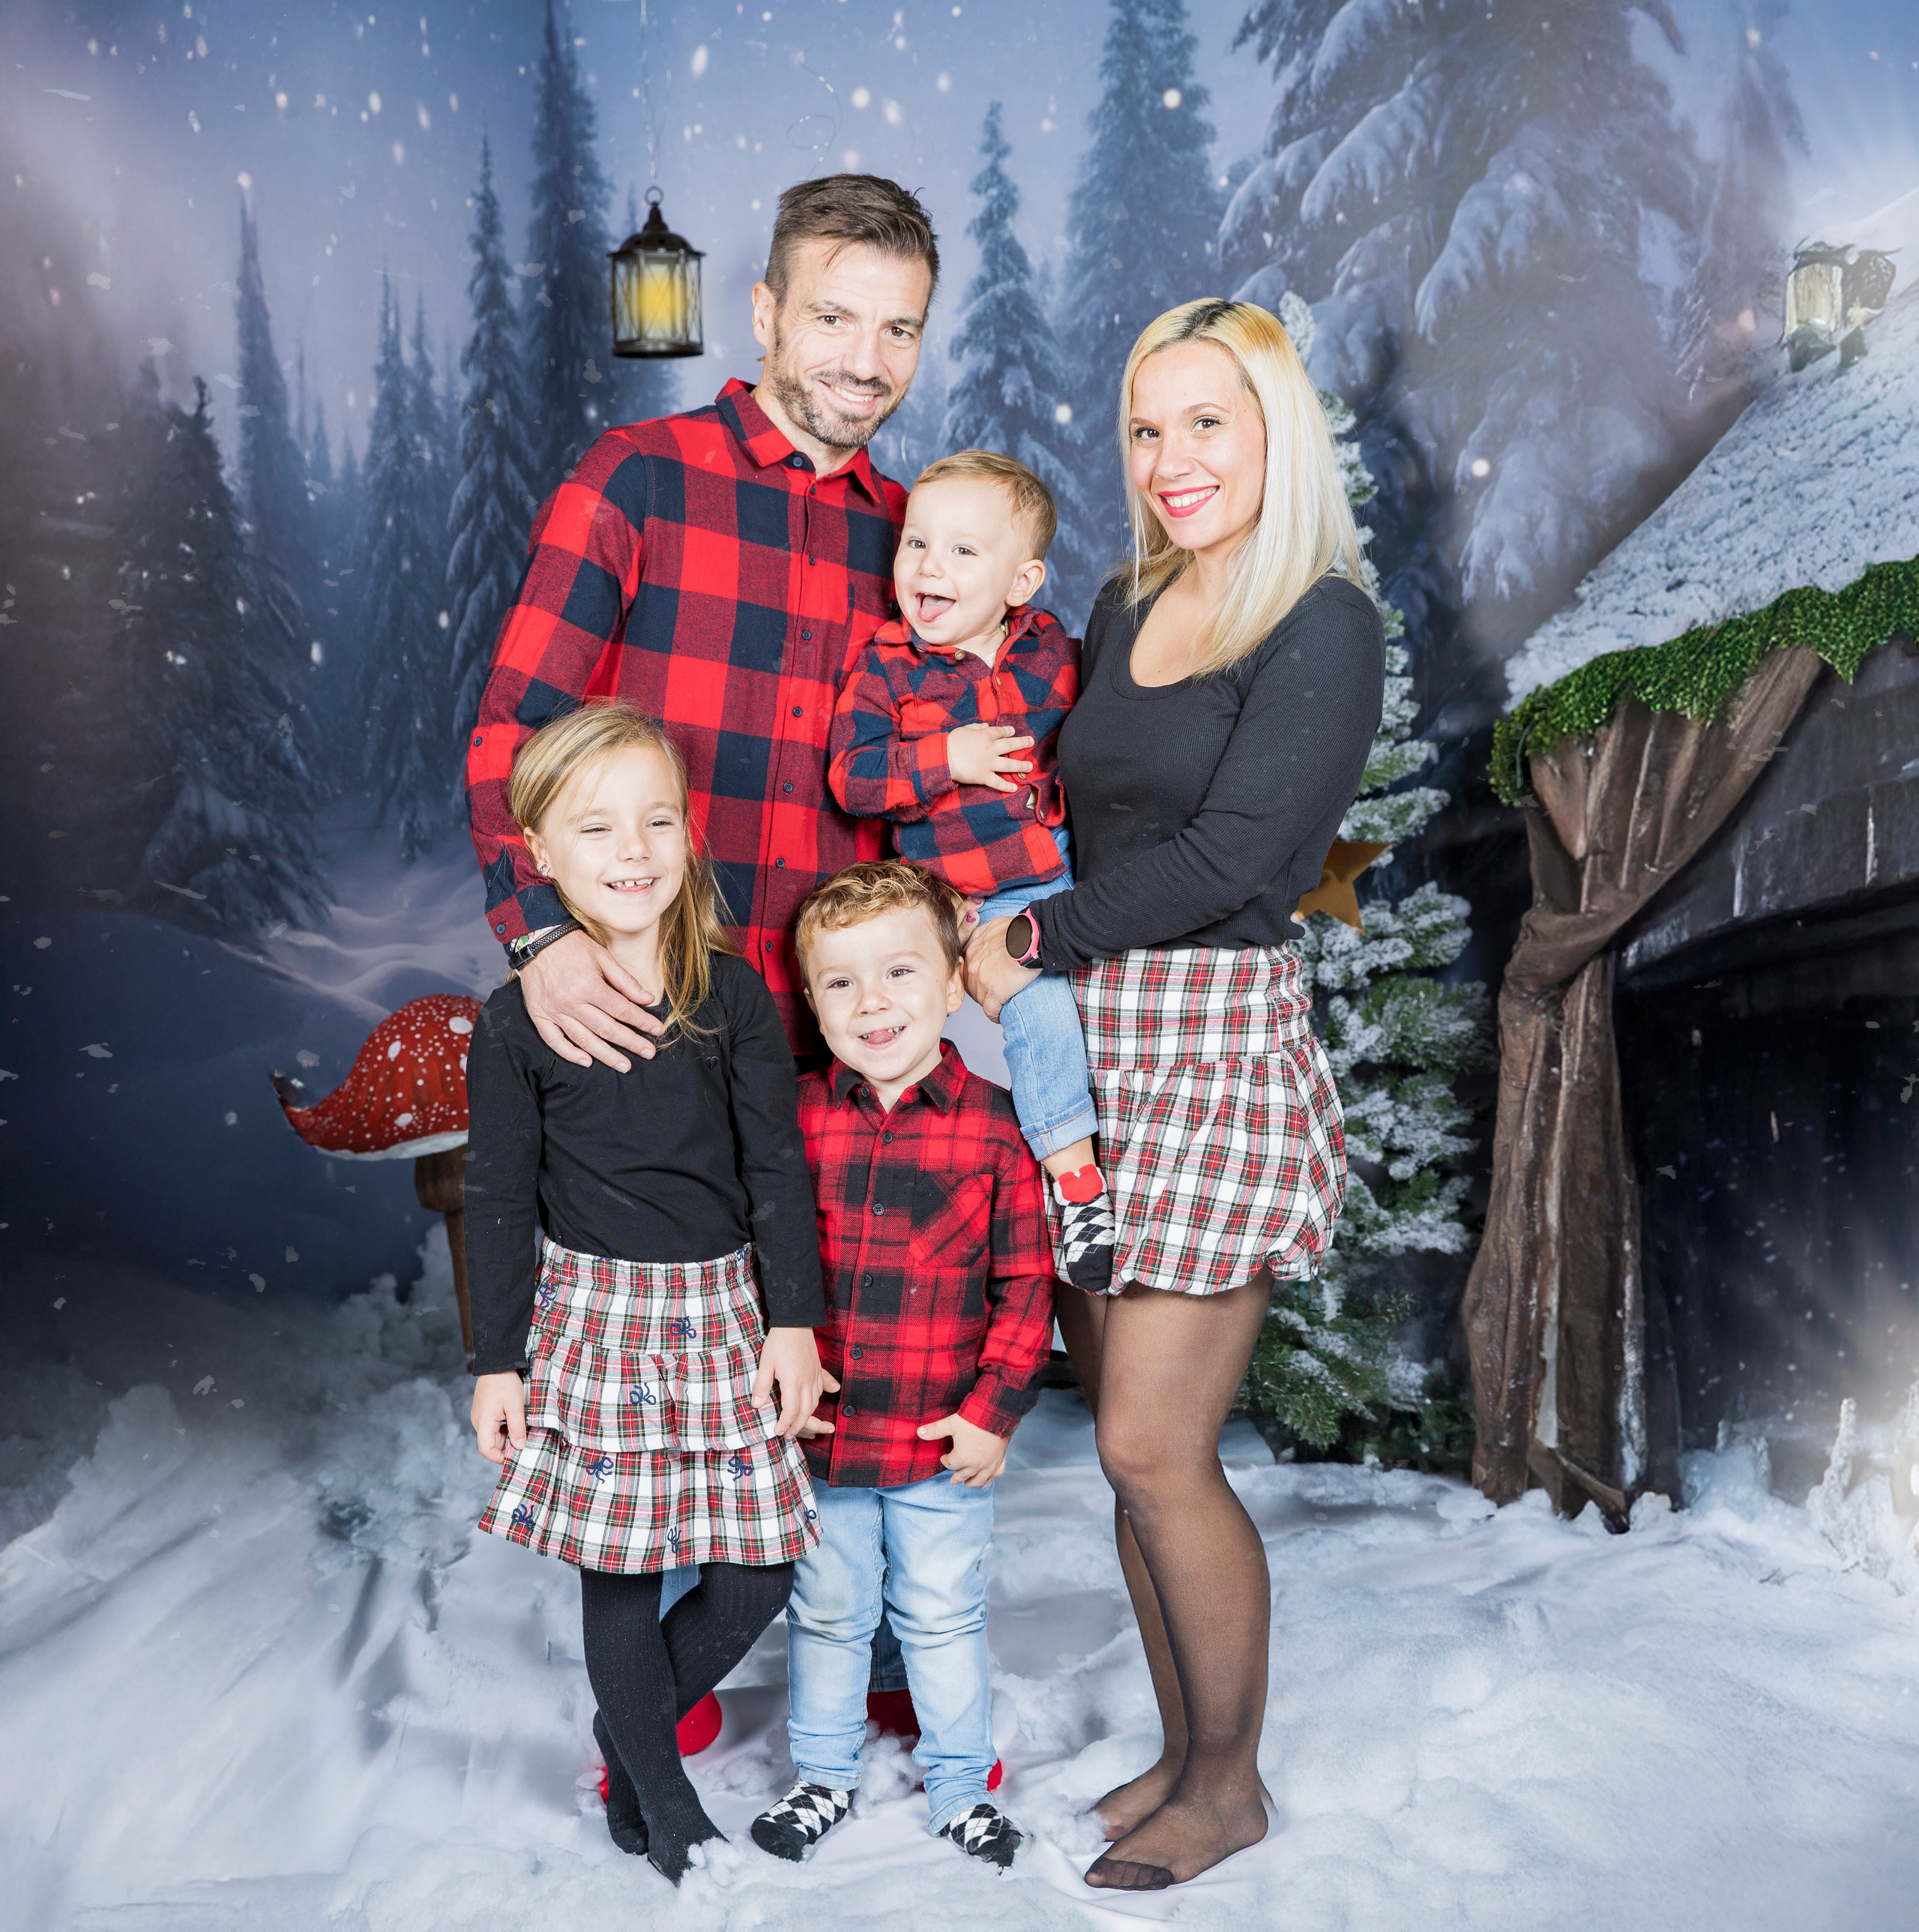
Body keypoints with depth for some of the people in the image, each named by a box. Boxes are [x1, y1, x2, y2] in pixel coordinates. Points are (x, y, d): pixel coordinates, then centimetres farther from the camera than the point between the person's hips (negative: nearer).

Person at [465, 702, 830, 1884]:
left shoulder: (736, 999, -2)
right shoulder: (518, 1023, -4)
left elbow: (779, 1169, -1)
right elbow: (499, 1200, 0)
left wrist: (794, 1322, -4)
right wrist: (498, 1359, 0)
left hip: (726, 1310, 2)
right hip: (595, 1312, -1)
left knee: (755, 1574, 3)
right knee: (620, 1573, 6)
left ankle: (631, 1735, 31)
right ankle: (665, 1810, 27)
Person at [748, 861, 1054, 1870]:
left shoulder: (994, 1126, -10)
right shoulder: (795, 1118, -5)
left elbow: (1026, 1282, -6)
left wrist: (994, 1408, -9)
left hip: (944, 1443, -2)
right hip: (819, 1431, 2)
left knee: (944, 1617, 15)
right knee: (826, 1612, 19)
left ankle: (960, 1785, 36)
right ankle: (823, 1773, 40)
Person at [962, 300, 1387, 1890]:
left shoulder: (1324, 625, -7)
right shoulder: (1127, 608, 14)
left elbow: (1230, 852, -15)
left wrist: (1034, 942, -9)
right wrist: (1036, 946, 0)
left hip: (1219, 1044, -6)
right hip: (1091, 1046, 6)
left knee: (1154, 1450, -4)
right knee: (1133, 1436, 11)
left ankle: (1230, 1787, 18)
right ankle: (1181, 1754, 28)